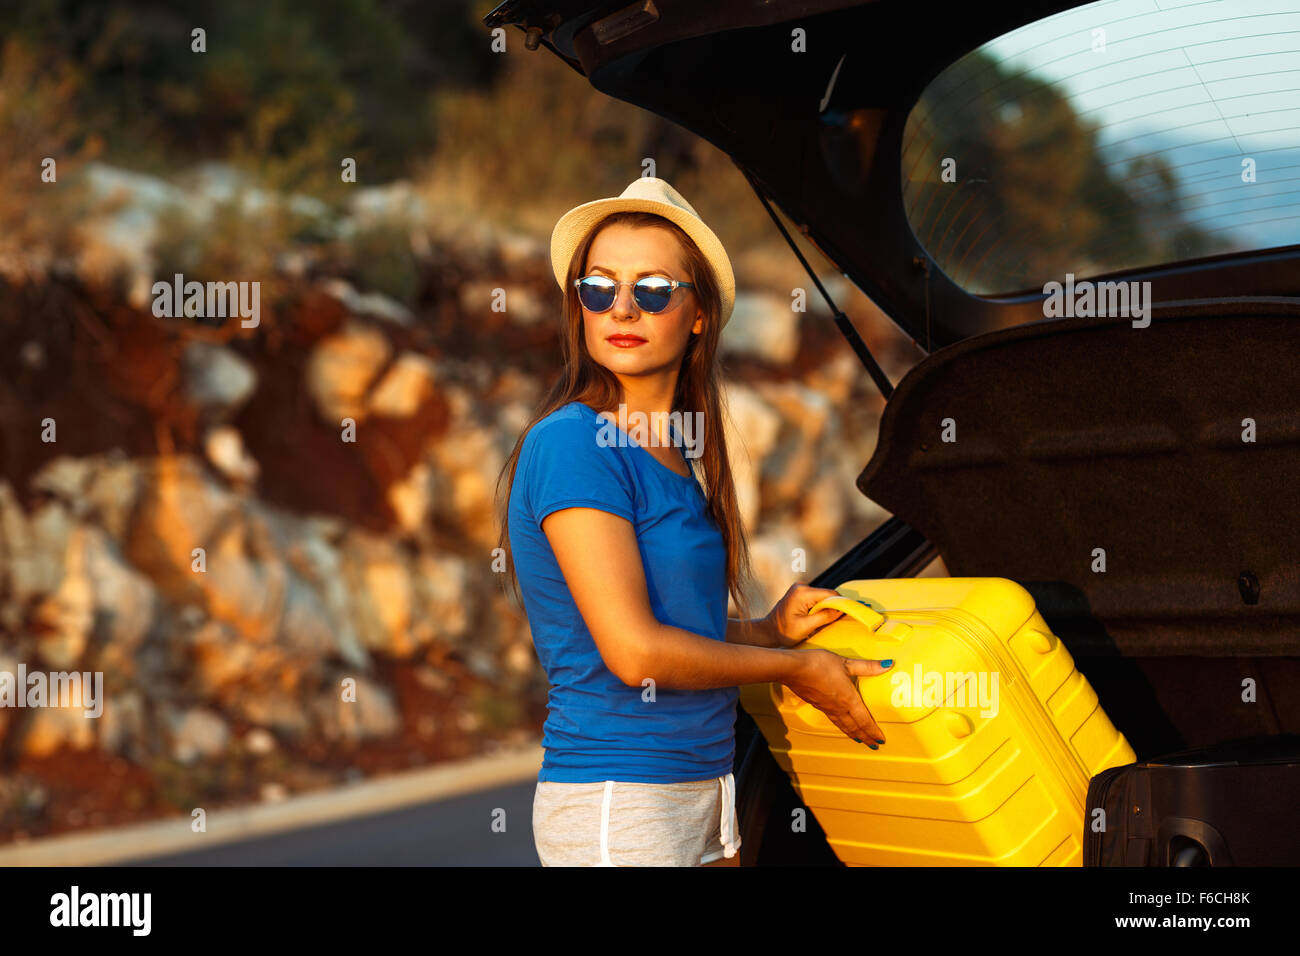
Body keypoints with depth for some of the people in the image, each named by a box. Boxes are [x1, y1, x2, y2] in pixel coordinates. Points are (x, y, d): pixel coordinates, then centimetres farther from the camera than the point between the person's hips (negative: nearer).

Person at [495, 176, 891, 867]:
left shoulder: (674, 459, 9)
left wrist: (770, 628, 0)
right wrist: (794, 667, -6)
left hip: (702, 789, 8)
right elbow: (634, 651, -19)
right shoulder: (571, 442, -14)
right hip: (612, 806, -8)